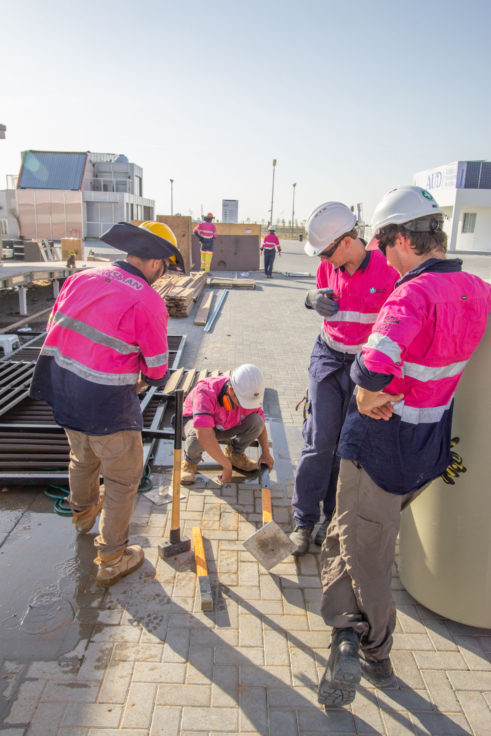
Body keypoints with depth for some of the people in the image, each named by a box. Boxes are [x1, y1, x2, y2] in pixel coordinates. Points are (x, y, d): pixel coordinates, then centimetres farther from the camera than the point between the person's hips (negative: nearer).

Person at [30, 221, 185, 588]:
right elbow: (156, 368, -9)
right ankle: (112, 560, 25)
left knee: (83, 457, 32)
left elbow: (54, 327, 9)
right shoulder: (147, 301, -18)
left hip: (62, 389, 8)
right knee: (123, 478, 12)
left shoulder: (81, 278, 0)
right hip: (107, 404, -7)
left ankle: (83, 512, 60)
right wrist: (144, 380, 14)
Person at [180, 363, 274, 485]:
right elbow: (203, 435, -50)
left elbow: (259, 423, -1)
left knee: (256, 421, -22)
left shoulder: (247, 394, -23)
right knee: (197, 440, -41)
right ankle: (190, 461, -5)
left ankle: (235, 454, 5)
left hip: (223, 426, 4)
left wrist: (266, 453, -6)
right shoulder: (206, 392, -41)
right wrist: (227, 466, -43)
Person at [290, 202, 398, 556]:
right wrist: (314, 298, -8)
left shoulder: (387, 270, -14)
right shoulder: (329, 267, 0)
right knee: (319, 441, 0)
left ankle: (334, 518, 25)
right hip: (328, 357, 3)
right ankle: (304, 520, 14)